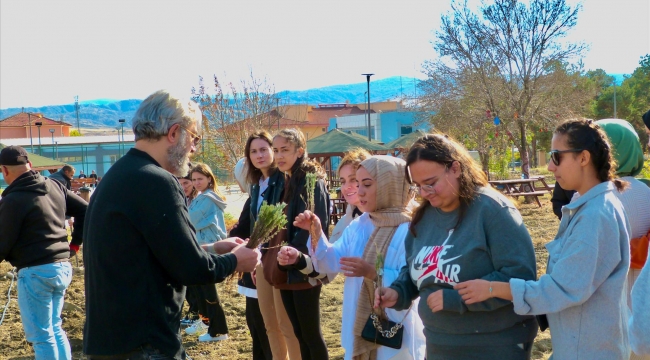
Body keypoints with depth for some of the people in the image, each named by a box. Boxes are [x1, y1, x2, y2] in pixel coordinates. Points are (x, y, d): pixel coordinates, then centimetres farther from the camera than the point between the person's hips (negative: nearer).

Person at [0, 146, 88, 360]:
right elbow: (87, 212, 10)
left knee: (41, 336, 2)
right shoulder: (55, 187, 7)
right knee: (54, 329, 20)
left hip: (36, 272, -7)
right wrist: (76, 241, 16)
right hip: (62, 267, 8)